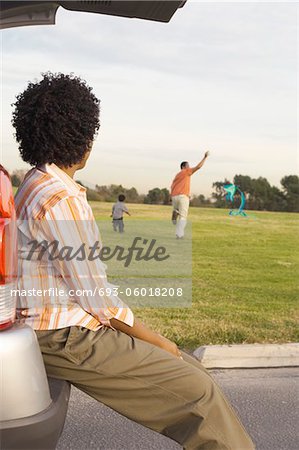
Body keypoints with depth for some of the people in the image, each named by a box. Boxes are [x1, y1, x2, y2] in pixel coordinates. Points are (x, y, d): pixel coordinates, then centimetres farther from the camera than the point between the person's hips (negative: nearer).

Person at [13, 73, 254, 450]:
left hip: (63, 324, 10)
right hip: (66, 337, -10)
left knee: (191, 371, 9)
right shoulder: (61, 199, -21)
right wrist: (158, 342, -6)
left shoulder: (35, 185, 12)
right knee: (198, 392, -11)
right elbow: (96, 297, -20)